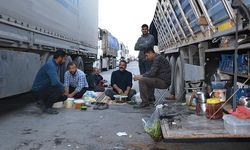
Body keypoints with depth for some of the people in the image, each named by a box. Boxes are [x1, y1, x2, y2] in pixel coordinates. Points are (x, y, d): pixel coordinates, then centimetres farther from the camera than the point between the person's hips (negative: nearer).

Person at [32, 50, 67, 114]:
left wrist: (62, 87, 4)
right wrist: (63, 88, -16)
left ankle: (43, 102, 11)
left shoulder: (53, 64, 9)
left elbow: (56, 80, 17)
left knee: (64, 96, 6)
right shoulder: (50, 65, -23)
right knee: (59, 89, -27)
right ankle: (47, 107, -10)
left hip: (44, 89, 10)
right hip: (37, 91, -10)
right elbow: (55, 82, -33)